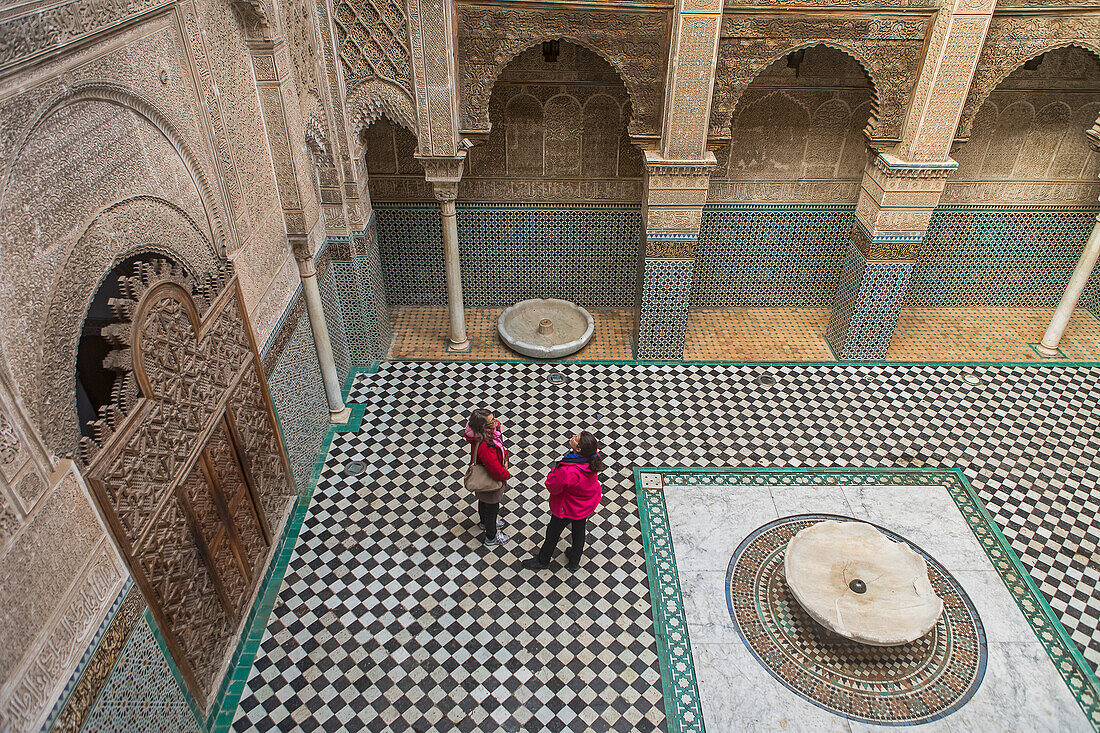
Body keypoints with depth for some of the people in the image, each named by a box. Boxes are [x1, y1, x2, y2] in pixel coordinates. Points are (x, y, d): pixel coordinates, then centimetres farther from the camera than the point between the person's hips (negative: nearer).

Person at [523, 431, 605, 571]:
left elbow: (553, 487, -27)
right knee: (579, 531, 30)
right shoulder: (593, 455, -26)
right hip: (588, 504, 6)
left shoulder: (568, 472, -45)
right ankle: (575, 561, 55)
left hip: (569, 507, -6)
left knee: (553, 533, 22)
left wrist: (554, 471, -9)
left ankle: (542, 561, 48)